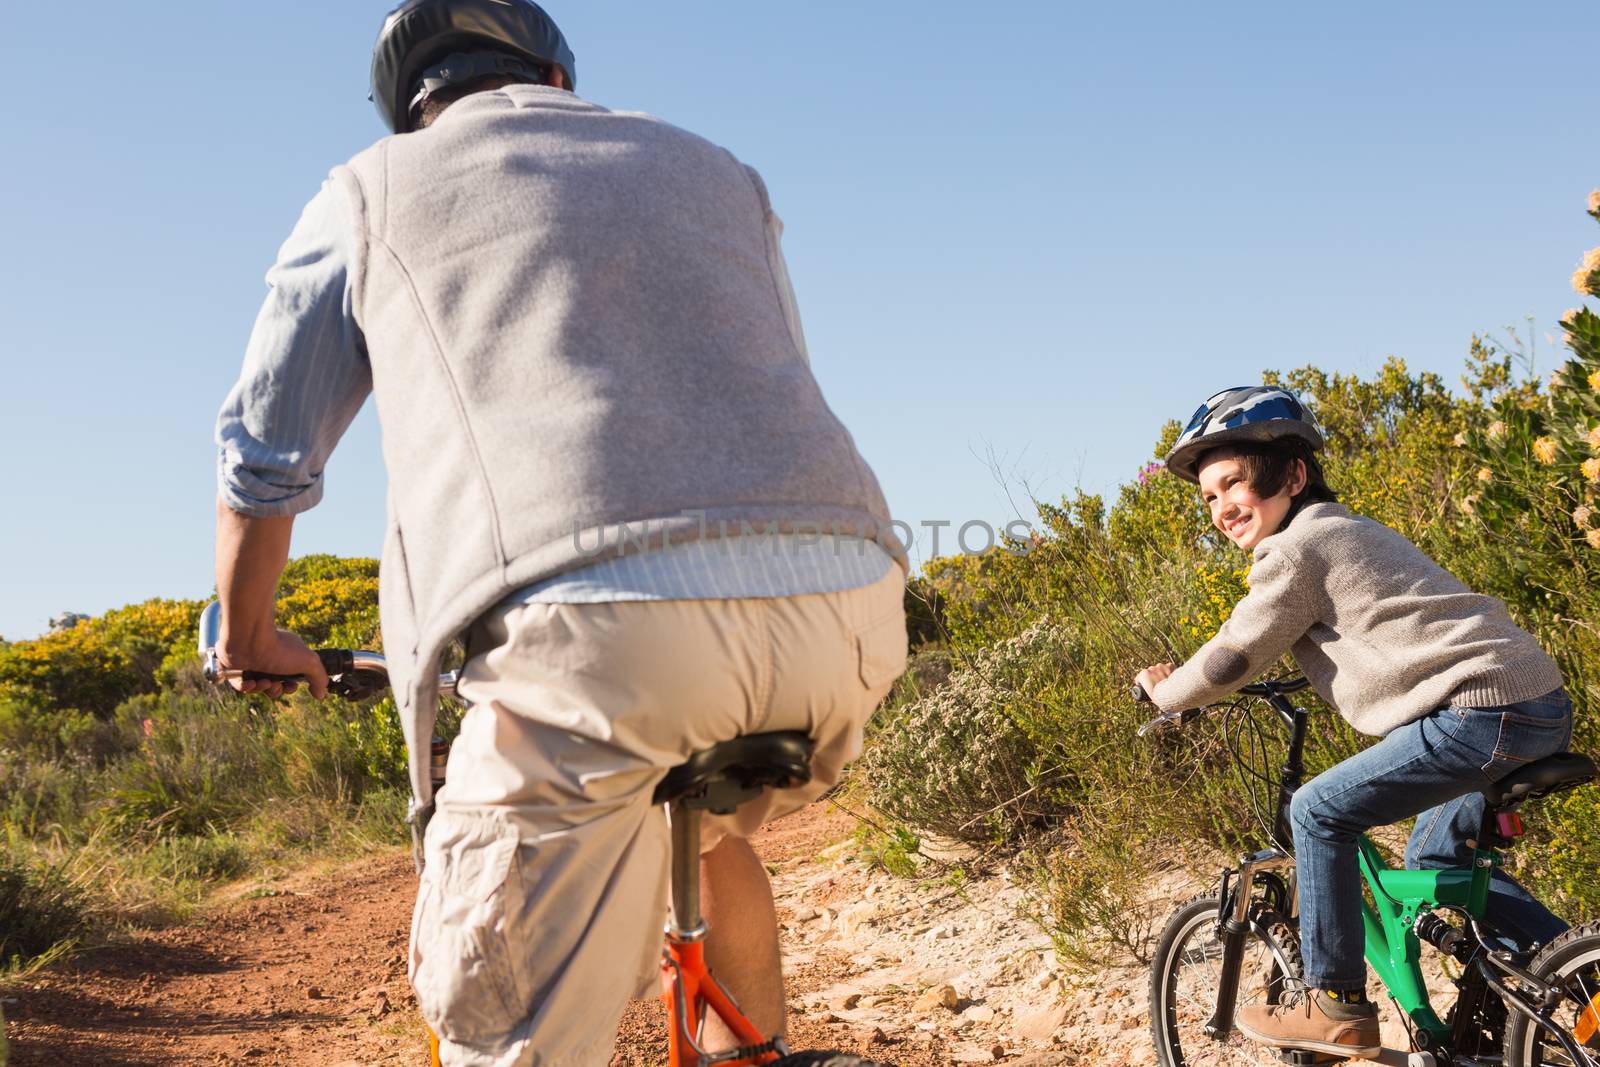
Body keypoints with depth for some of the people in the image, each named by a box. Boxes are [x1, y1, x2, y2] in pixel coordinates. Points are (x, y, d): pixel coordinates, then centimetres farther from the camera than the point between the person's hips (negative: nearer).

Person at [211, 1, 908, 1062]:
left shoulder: (369, 192, 23)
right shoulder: (714, 168, 31)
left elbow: (263, 466, 27)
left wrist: (250, 640, 45)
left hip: (594, 620, -4)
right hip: (844, 605, 5)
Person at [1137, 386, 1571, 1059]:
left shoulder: (1294, 550, -7)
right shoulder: (1351, 529, 23)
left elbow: (1231, 660, -2)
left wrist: (1165, 693, 15)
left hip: (1483, 711, -10)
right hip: (1545, 706, 10)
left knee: (1319, 812, -2)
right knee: (1436, 858, 24)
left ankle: (1336, 1006, 5)